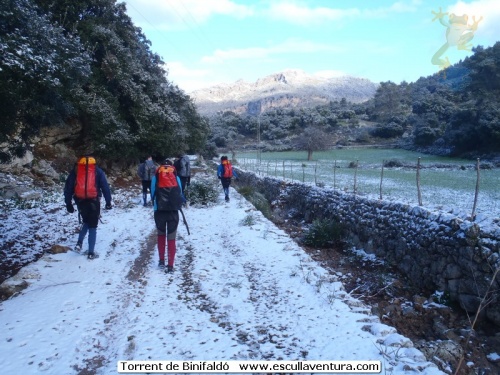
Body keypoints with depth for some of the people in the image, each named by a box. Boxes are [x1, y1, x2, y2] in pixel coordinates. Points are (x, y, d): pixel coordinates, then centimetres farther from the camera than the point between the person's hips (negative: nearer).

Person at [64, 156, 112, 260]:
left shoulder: (75, 170, 10)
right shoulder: (97, 171, 5)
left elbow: (68, 187, 6)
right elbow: (105, 186, 0)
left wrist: (68, 203, 10)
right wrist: (108, 202, 4)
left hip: (80, 201, 3)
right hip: (93, 201, -2)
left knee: (86, 222, 27)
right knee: (92, 226, 7)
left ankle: (79, 243, 14)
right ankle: (91, 253, 9)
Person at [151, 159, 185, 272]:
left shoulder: (155, 178, 2)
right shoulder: (176, 178, 4)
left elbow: (153, 194, 4)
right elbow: (180, 194, 9)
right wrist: (180, 202, 29)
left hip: (159, 211, 0)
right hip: (173, 211, 0)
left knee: (161, 235, 21)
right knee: (171, 239, 5)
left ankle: (161, 261, 24)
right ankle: (170, 265, 4)